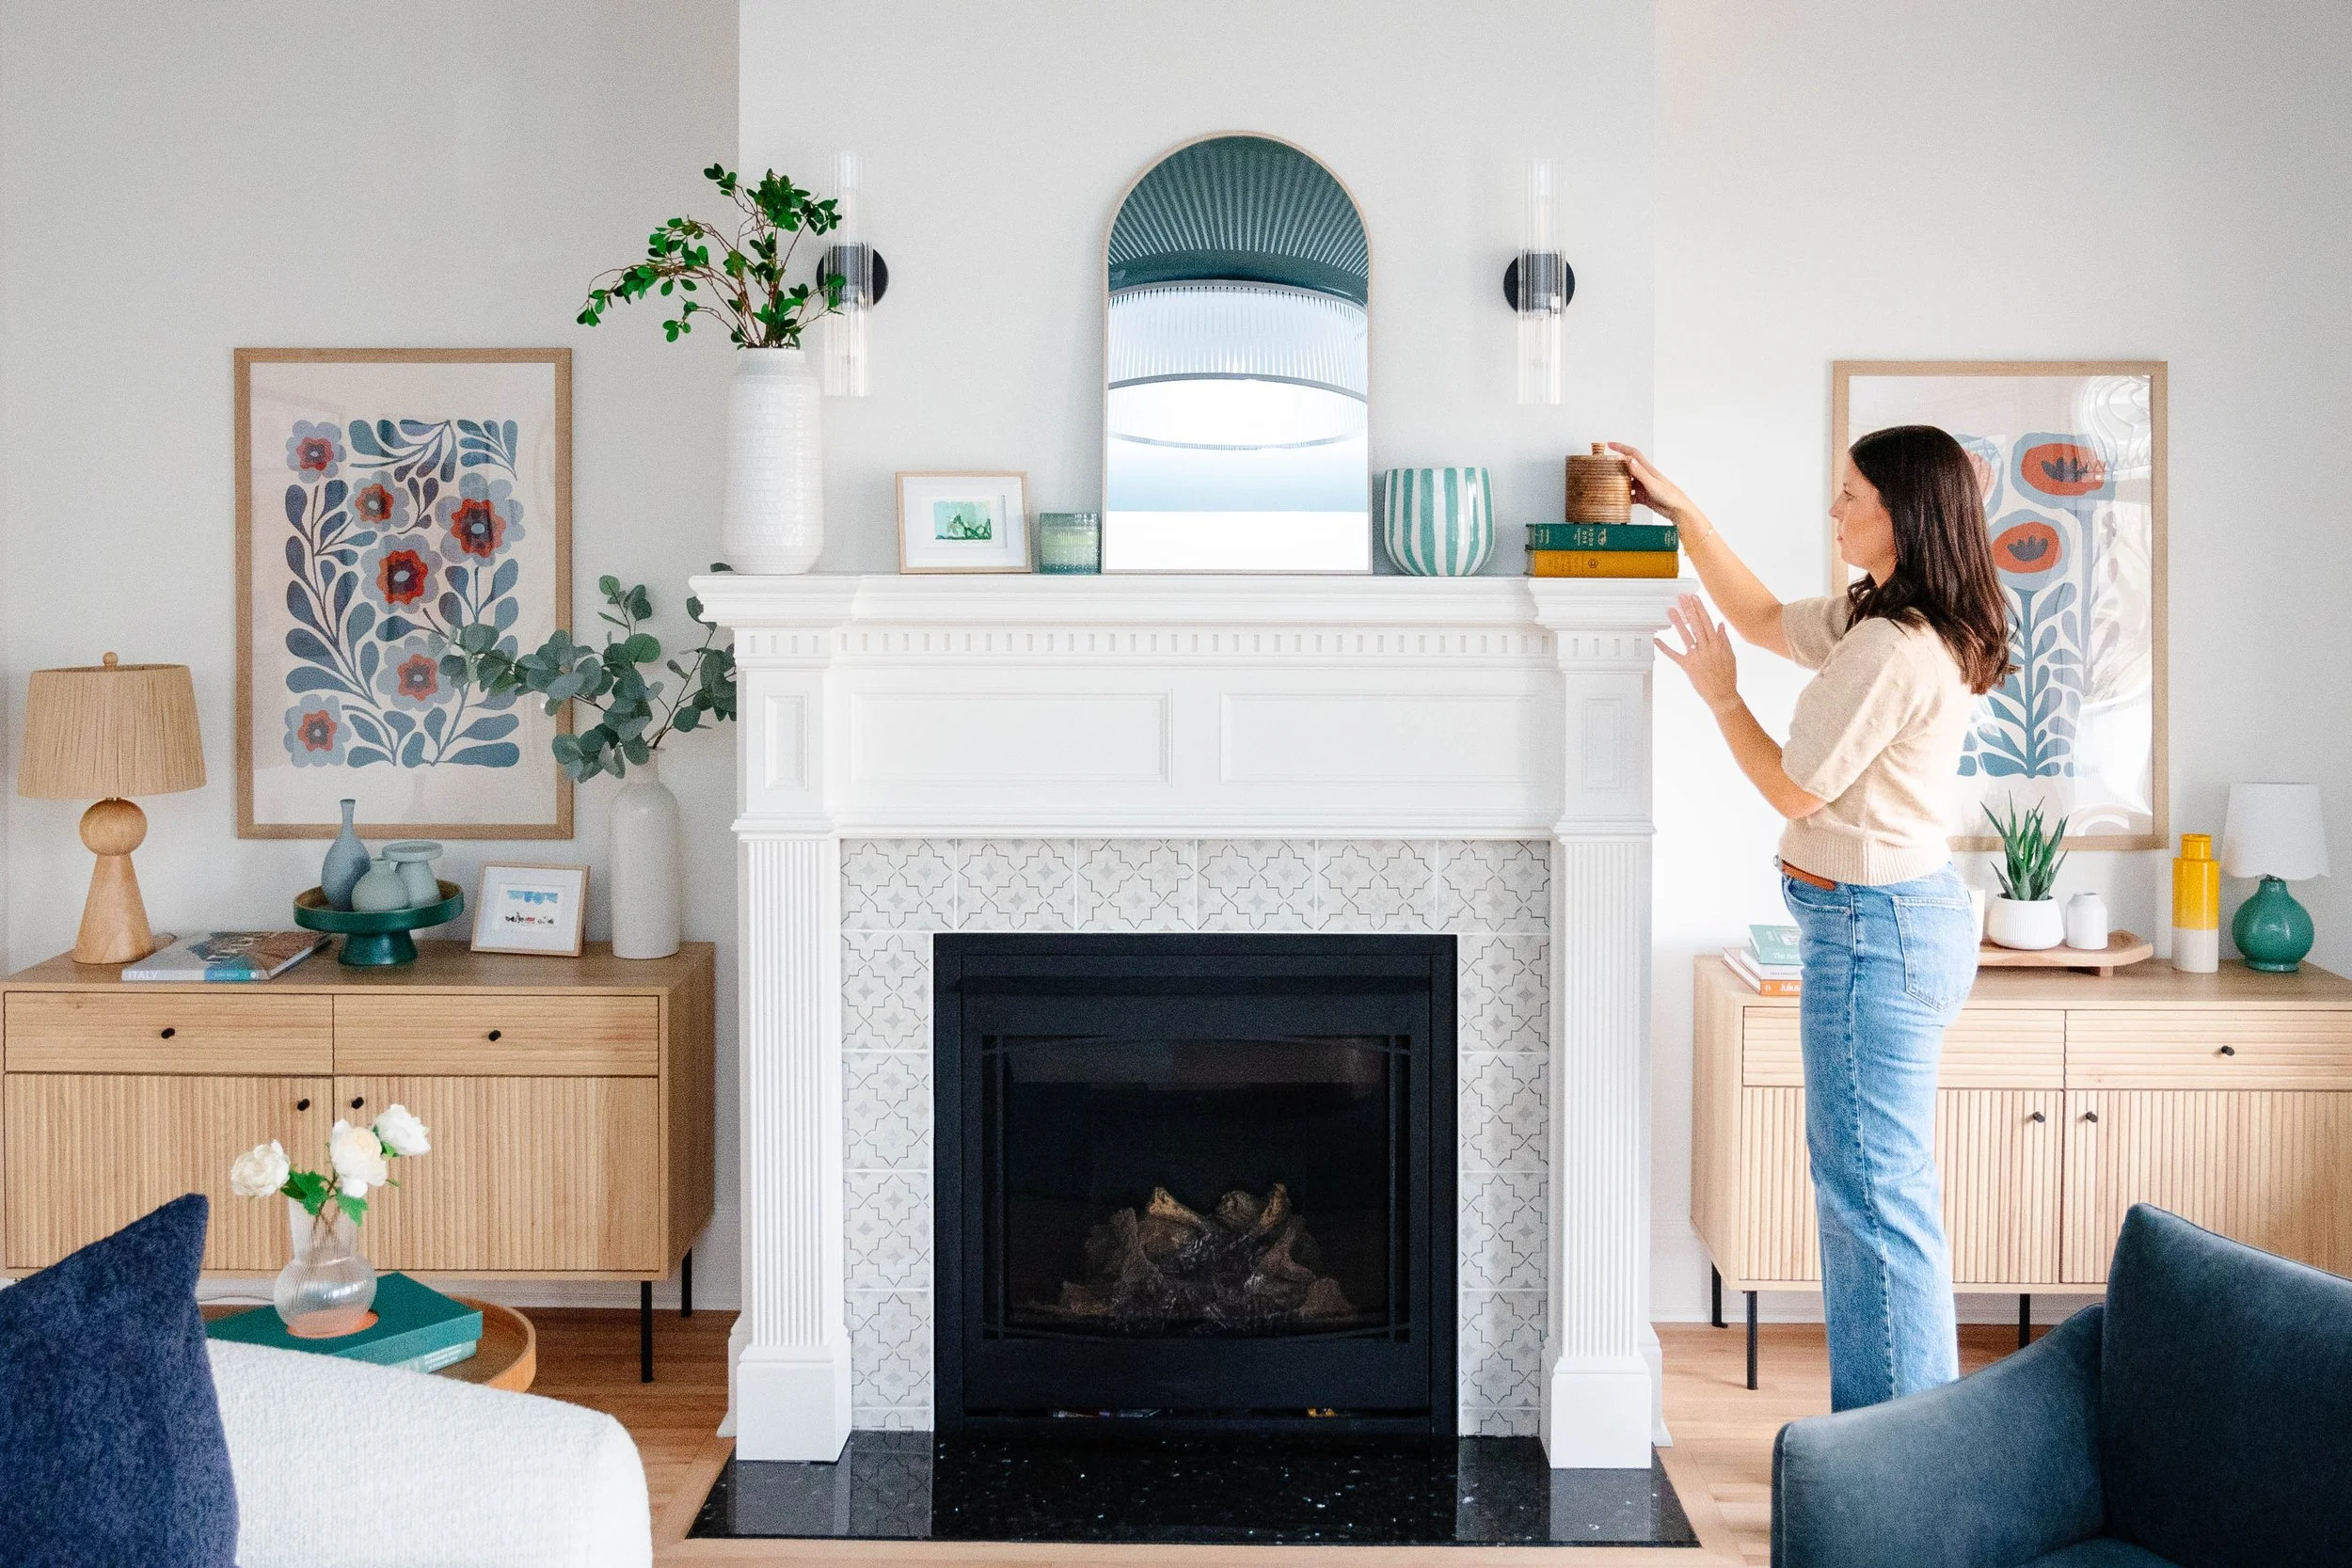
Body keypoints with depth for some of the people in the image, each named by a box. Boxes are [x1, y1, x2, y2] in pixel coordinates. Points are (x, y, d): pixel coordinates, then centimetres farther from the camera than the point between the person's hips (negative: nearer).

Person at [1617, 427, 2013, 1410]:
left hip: (1873, 930, -11)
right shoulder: (1882, 620, 9)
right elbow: (1767, 621, 23)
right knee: (1878, 1183, 17)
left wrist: (1720, 697, -2)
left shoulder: (1892, 647, -21)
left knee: (1873, 1191, -3)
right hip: (1908, 914, 11)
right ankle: (1906, 1427, 28)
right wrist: (1683, 513, 19)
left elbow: (1797, 787, -15)